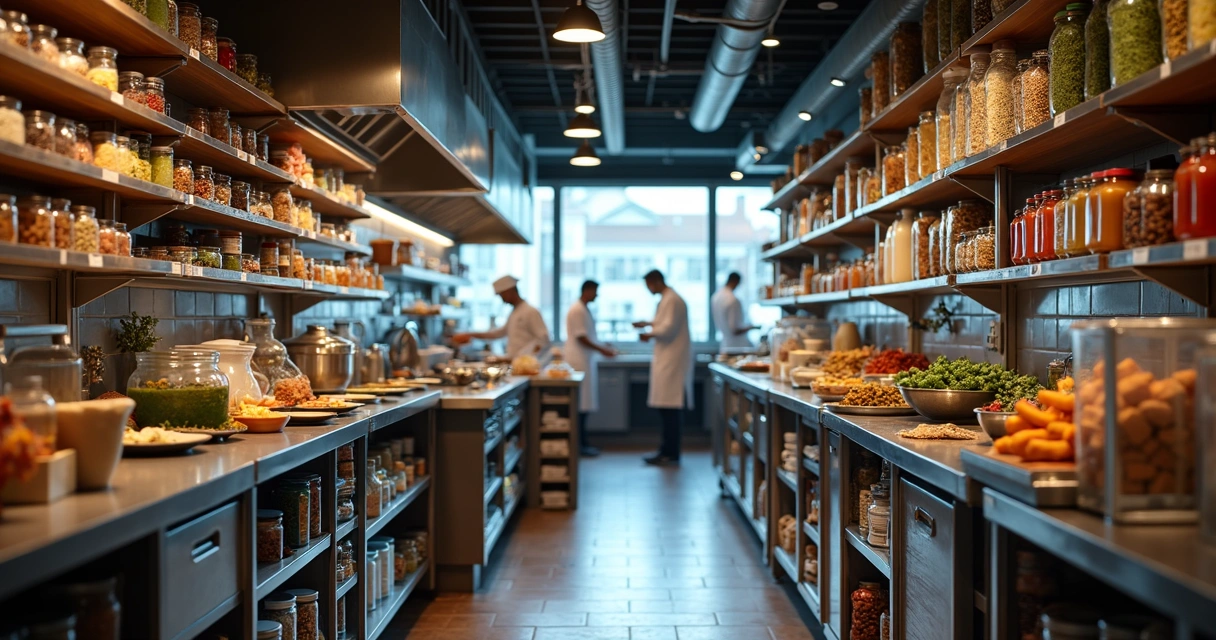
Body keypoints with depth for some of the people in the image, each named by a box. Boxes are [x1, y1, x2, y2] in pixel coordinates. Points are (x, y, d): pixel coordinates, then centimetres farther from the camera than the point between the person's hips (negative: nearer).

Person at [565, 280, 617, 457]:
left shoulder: (584, 309, 16)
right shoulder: (577, 310, -14)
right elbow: (580, 337, -18)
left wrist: (603, 347, 16)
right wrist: (601, 350, -16)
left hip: (586, 361, 10)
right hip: (579, 362, -10)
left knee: (584, 404, 11)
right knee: (580, 404, -7)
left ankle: (583, 442, 15)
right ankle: (580, 444, -3)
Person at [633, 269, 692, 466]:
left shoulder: (672, 300, -13)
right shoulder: (666, 299, 18)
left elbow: (668, 328, -19)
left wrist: (649, 334, -4)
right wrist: (647, 324, 19)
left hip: (672, 361, -10)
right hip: (668, 359, 10)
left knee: (670, 409, -7)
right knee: (669, 408, 11)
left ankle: (670, 454, -4)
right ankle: (668, 450, 16)